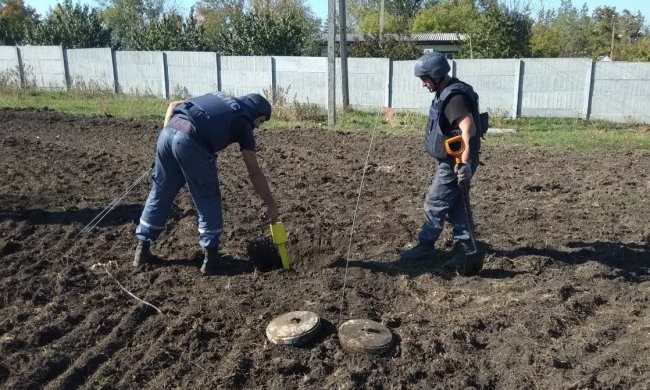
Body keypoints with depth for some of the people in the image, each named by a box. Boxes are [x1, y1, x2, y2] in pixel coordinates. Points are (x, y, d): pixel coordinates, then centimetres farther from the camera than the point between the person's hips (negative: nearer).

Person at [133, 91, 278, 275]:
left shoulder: (217, 98, 32)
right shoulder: (243, 122, 13)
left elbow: (174, 105, 26)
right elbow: (254, 172, 11)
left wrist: (167, 132, 18)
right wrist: (271, 204, 17)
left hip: (167, 132, 6)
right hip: (191, 142, -6)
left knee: (160, 192, 18)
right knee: (208, 199, 10)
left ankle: (142, 250, 28)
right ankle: (210, 256, 12)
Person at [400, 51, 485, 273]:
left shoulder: (454, 97, -21)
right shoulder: (446, 93, 12)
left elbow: (469, 130, -31)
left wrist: (465, 163, -33)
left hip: (454, 164, -10)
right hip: (450, 161, 10)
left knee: (434, 205, 1)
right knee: (455, 206, 12)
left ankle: (425, 246, 15)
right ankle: (464, 249, 18)